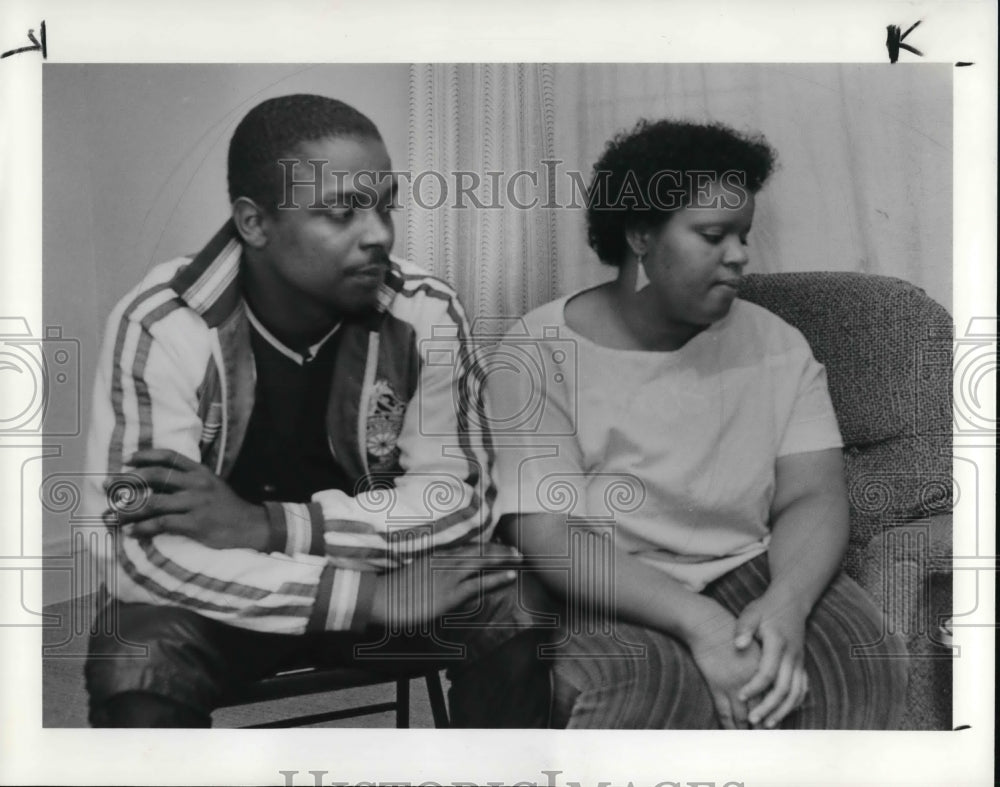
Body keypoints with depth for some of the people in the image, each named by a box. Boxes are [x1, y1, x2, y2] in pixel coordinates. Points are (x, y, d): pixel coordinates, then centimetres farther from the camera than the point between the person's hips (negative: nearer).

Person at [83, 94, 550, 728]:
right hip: (212, 595, -2)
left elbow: (460, 494, -13)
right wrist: (372, 598, -34)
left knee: (515, 610, -23)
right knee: (135, 672, -32)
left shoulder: (426, 314, -14)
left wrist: (267, 524, -27)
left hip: (370, 561, 2)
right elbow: (147, 551, -26)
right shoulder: (161, 328, -21)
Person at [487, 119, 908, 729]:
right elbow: (546, 535, -16)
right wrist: (699, 623, -28)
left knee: (868, 662, -23)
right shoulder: (540, 354, -8)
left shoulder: (775, 344, 5)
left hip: (747, 571, 4)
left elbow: (813, 497, -2)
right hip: (605, 597, -4)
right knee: (657, 688, -35)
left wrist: (786, 603, -25)